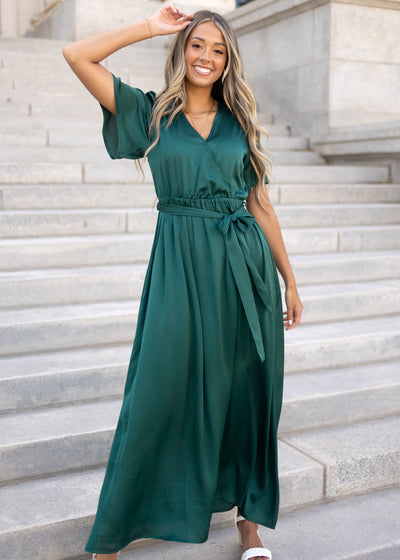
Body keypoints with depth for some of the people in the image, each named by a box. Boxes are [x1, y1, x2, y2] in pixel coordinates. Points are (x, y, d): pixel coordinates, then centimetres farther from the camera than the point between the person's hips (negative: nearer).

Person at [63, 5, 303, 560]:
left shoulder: (240, 121, 13)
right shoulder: (151, 114, 7)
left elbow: (260, 205, 13)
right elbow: (78, 55, -1)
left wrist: (289, 281, 12)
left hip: (246, 264, 3)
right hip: (182, 265, -2)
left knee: (248, 392, 8)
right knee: (161, 391, -2)